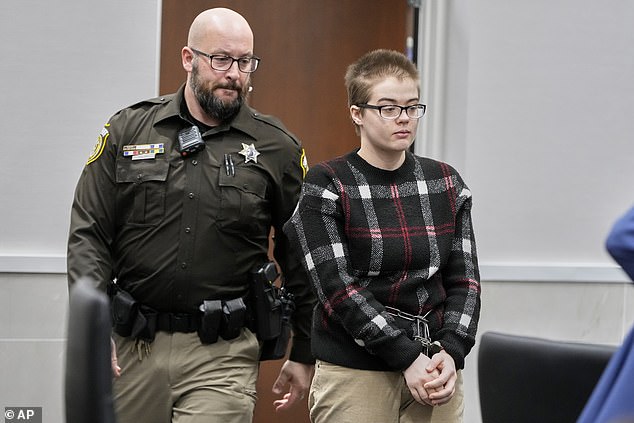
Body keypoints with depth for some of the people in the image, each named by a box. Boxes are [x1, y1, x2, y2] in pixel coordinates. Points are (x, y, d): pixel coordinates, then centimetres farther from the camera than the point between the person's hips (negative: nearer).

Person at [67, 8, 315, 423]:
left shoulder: (277, 148, 3)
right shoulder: (128, 131, 5)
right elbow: (88, 234, 2)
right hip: (131, 346, 2)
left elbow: (300, 259, 9)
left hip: (222, 356, -2)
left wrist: (304, 355, 9)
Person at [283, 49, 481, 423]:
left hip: (435, 369, 4)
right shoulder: (325, 187, -3)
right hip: (355, 372, -4)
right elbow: (337, 287, -11)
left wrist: (451, 352, -9)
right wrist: (408, 357, -16)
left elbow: (464, 279, 8)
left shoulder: (447, 185, 10)